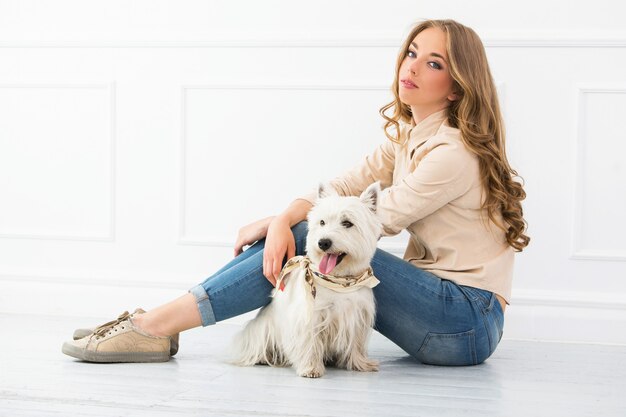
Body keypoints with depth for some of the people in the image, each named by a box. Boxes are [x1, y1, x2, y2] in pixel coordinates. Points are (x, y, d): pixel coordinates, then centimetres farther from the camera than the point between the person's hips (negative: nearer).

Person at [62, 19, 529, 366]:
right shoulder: (408, 136, 13)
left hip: (468, 321, -8)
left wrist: (291, 226, -2)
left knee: (308, 242, -20)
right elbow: (343, 188, 2)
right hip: (438, 298, 8)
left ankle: (157, 326, -21)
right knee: (292, 240, -6)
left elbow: (377, 219, -11)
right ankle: (156, 324, -10)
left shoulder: (455, 152, -16)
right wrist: (283, 221, -17)